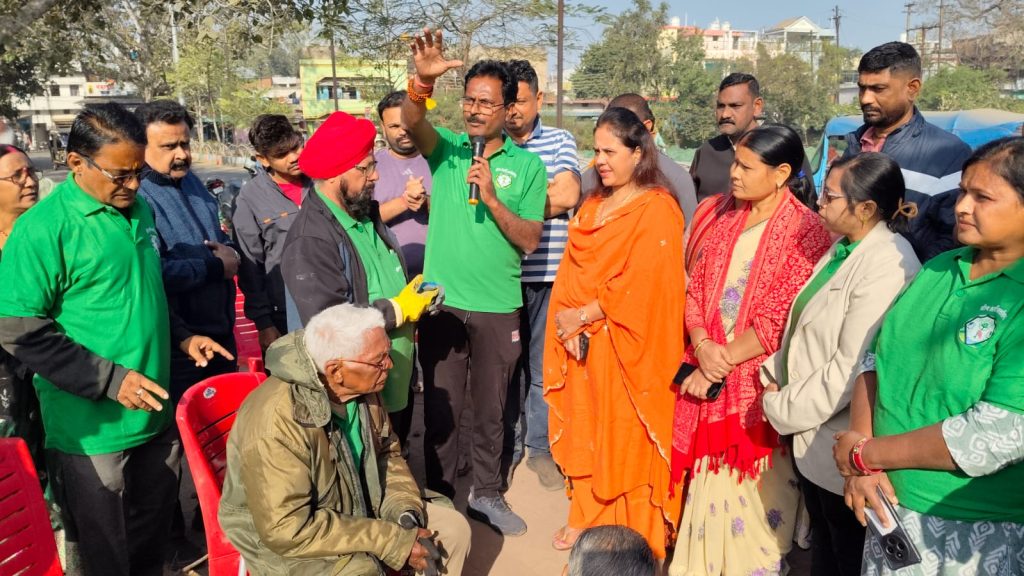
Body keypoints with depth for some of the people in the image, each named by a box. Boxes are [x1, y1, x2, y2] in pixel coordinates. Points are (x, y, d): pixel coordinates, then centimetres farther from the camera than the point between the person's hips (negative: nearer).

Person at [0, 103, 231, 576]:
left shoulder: (138, 209, 6)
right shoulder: (43, 228, -16)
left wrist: (180, 337, 7)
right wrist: (109, 380, -21)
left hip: (154, 414, 6)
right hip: (92, 429, -6)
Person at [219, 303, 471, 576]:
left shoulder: (361, 388, -9)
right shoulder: (276, 421, -32)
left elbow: (387, 454, 7)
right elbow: (287, 529, -30)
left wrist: (405, 511, -11)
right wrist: (391, 540, -28)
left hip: (358, 507, 7)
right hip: (288, 535, -7)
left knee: (454, 528, 4)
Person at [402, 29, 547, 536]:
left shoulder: (527, 165, -1)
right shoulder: (445, 148, 0)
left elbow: (530, 241, -6)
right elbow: (411, 122, -22)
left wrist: (491, 198, -20)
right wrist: (422, 81, -41)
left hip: (497, 307, 0)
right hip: (442, 302, 0)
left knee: (490, 409, 15)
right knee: (440, 407, 12)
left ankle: (486, 494, 34)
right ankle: (439, 495, 30)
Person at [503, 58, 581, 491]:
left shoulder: (559, 141, 5)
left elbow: (568, 195, -10)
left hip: (546, 274, 0)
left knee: (543, 365, 9)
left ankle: (540, 446, 24)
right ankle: (507, 443, 27)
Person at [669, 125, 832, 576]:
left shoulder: (806, 231, -9)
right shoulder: (725, 219, 10)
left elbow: (781, 320, -14)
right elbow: (695, 289, 8)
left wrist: (723, 361, -11)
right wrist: (703, 345, -9)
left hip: (760, 383, -5)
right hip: (709, 374, 5)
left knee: (752, 494, 3)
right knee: (707, 484, 12)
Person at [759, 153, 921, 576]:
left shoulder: (887, 267, -24)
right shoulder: (844, 248, 6)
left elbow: (850, 368, -26)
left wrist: (781, 409, -15)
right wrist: (775, 377, 1)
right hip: (812, 437, 9)